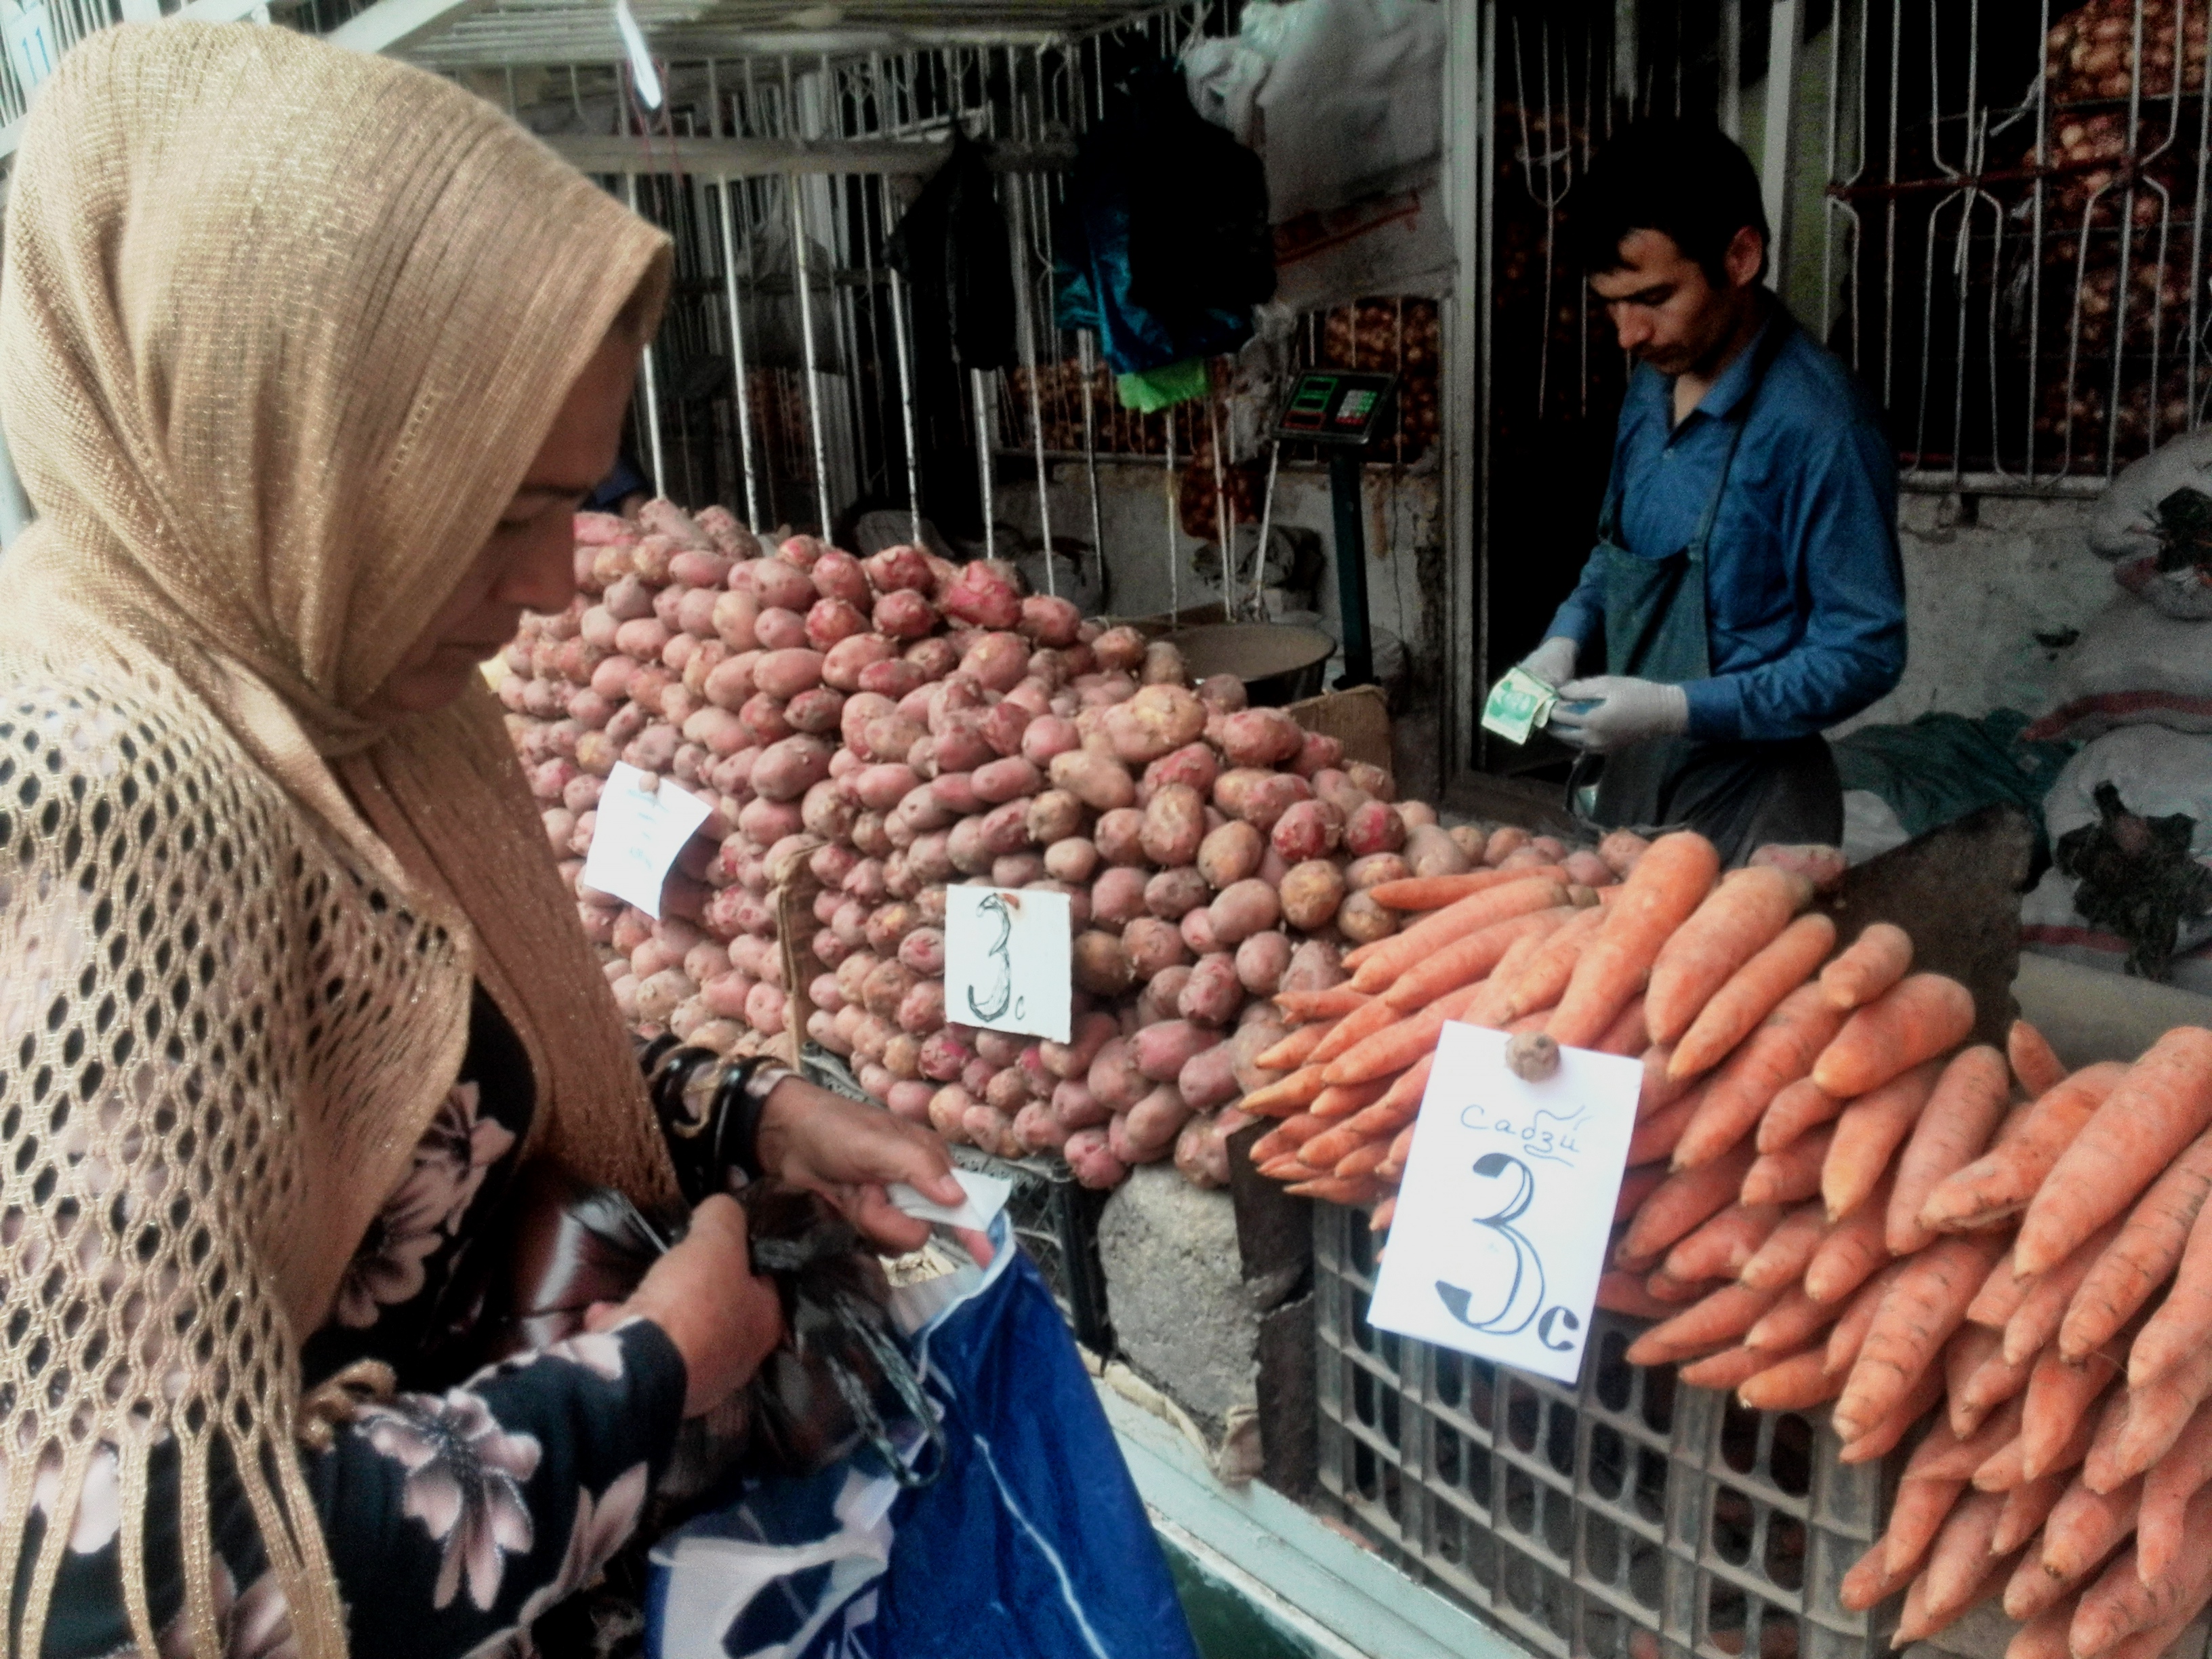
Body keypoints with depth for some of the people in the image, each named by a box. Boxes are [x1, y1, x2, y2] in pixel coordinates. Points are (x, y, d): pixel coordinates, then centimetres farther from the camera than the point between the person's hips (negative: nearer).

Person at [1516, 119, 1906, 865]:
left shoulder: (1817, 424, -20)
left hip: (1748, 802, -7)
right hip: (1630, 777, 7)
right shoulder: (1651, 389, 2)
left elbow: (1864, 653, -18)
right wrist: (1567, 637, -1)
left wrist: (1675, 709, -25)